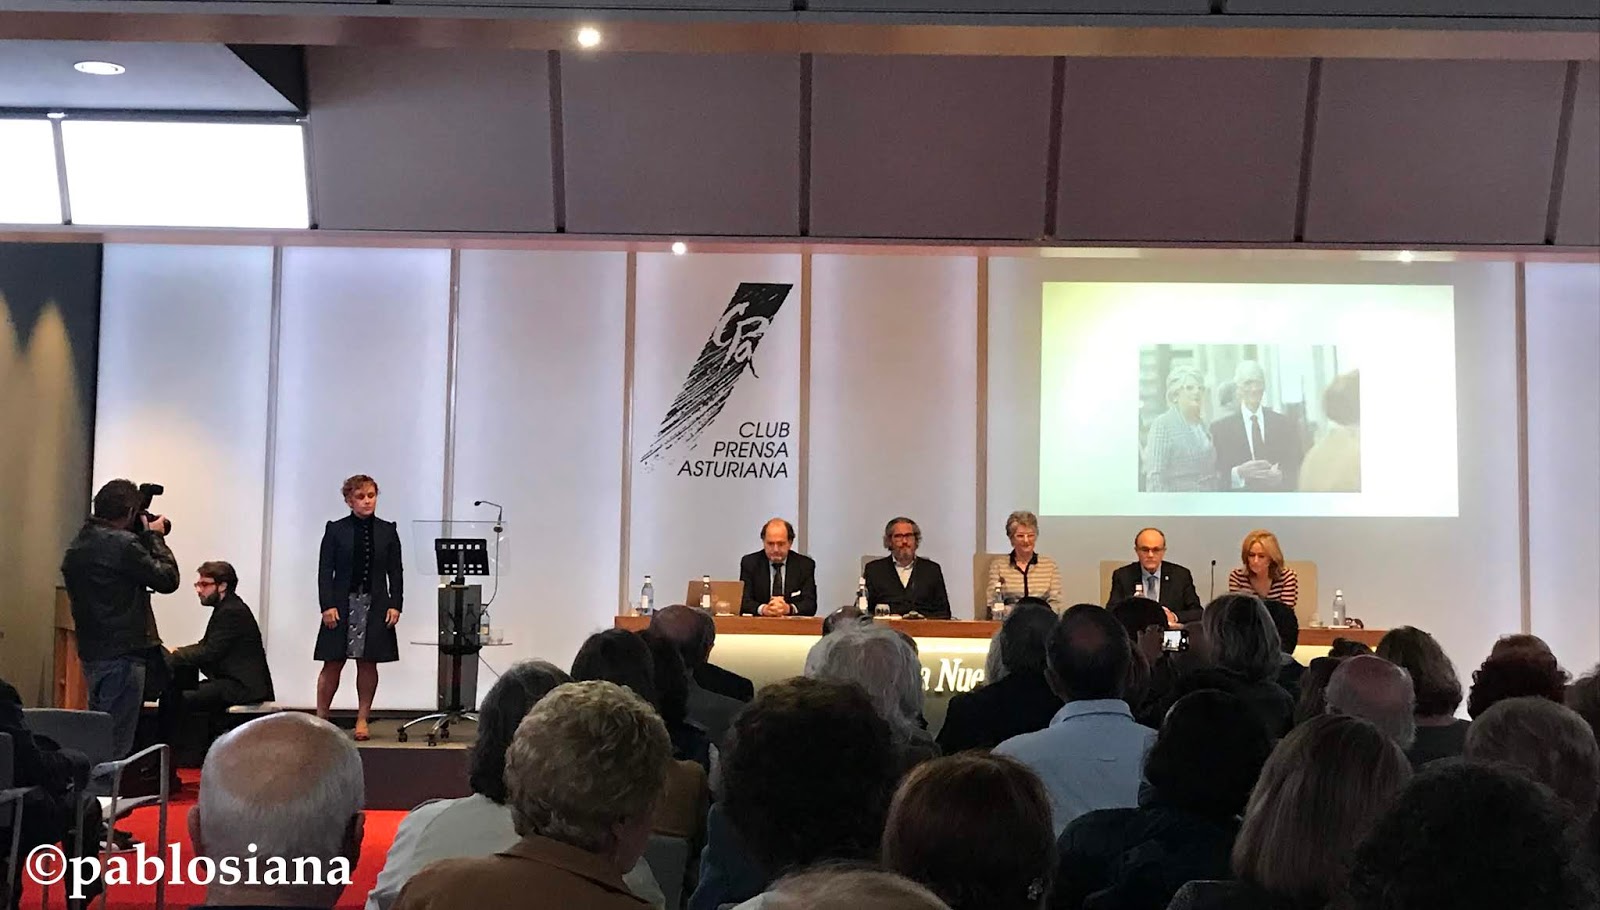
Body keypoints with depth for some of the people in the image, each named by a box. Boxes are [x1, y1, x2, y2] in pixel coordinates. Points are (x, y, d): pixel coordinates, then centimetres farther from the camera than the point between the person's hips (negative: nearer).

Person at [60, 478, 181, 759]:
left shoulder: (78, 544, 11)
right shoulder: (124, 544, -18)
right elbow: (167, 579, -13)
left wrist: (147, 538, 12)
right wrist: (155, 538, 1)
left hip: (91, 651, 9)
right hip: (123, 654, -9)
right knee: (117, 740, -4)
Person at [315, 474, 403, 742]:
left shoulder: (387, 531, 6)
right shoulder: (335, 530, 1)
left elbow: (395, 571, 6)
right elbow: (325, 571, -1)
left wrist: (395, 605, -2)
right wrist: (327, 606, -10)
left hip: (375, 604, 1)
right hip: (342, 604, -1)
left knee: (368, 663, 5)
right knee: (333, 663, 1)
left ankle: (362, 719, 13)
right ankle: (320, 719, 10)